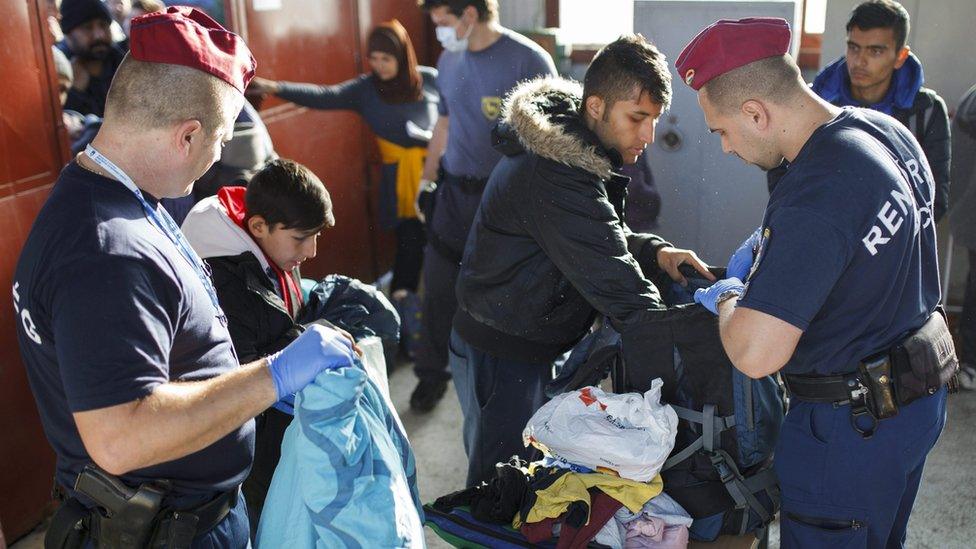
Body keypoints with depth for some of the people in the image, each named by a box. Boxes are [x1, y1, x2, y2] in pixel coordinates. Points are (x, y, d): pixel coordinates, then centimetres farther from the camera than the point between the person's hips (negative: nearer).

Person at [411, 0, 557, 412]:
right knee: (438, 288, 9)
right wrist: (427, 181, 18)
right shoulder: (449, 60, 8)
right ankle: (431, 375, 27)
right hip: (454, 193, 5)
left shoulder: (529, 60, -12)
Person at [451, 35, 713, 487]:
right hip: (501, 353, -10)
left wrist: (654, 251, -6)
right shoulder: (555, 176, -31)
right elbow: (612, 280, -32)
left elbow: (600, 238, 12)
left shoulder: (570, 146, 1)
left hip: (536, 342, 10)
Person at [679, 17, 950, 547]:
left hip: (852, 427, -9)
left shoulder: (813, 196, -32)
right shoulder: (888, 131, -2)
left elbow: (754, 354, -34)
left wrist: (728, 298, -13)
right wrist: (767, 247, 9)